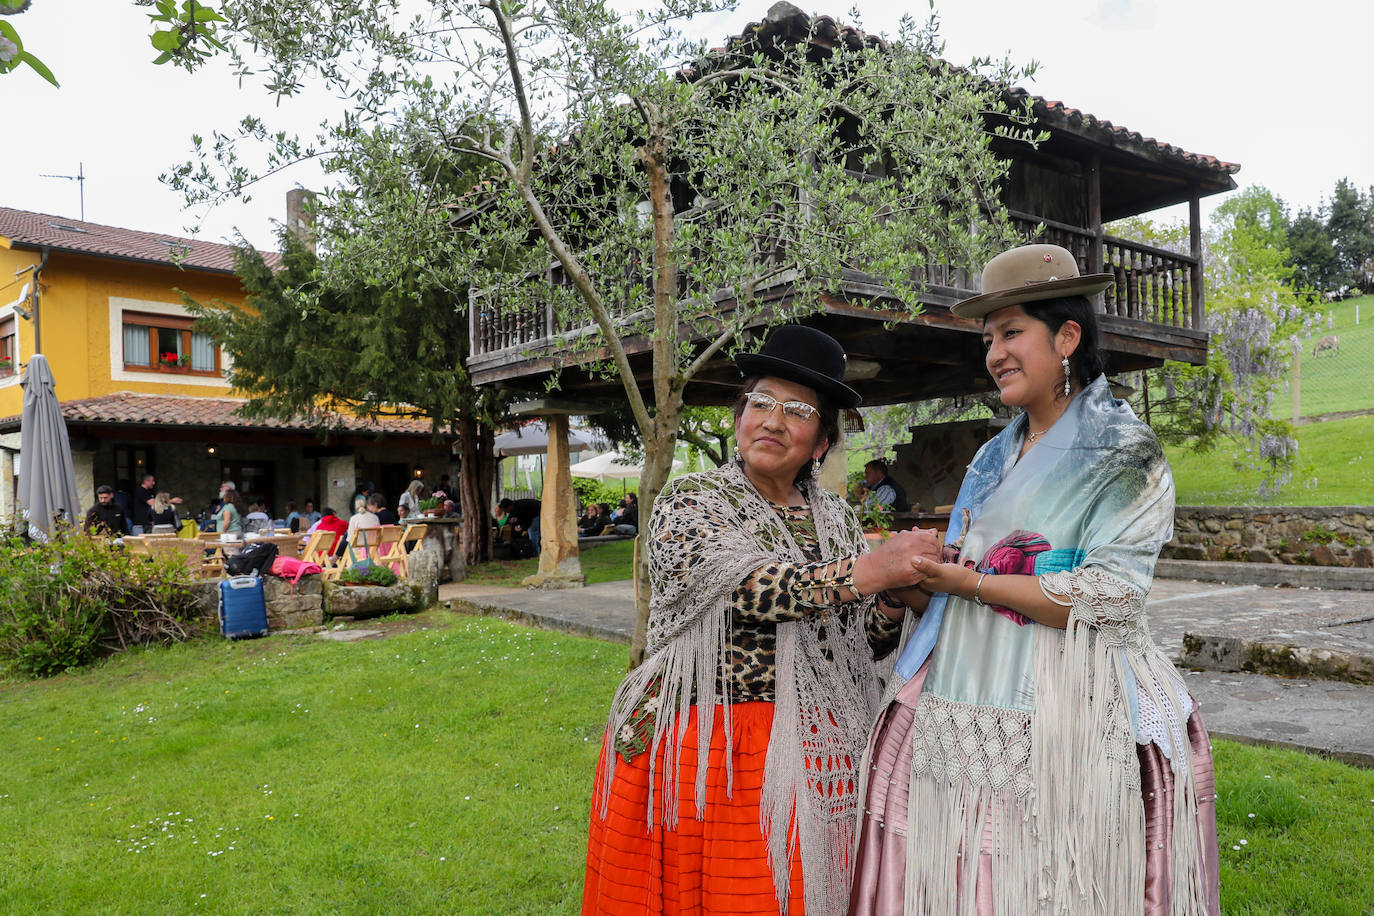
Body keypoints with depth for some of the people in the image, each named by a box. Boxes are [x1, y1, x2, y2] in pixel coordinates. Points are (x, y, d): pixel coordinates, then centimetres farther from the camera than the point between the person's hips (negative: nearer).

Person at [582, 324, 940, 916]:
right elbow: (742, 589, -23)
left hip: (807, 756, 4)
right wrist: (865, 571, -28)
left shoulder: (838, 519, 9)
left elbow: (864, 645, 9)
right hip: (698, 749, -4)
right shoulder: (687, 503, -4)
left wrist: (895, 602, -11)